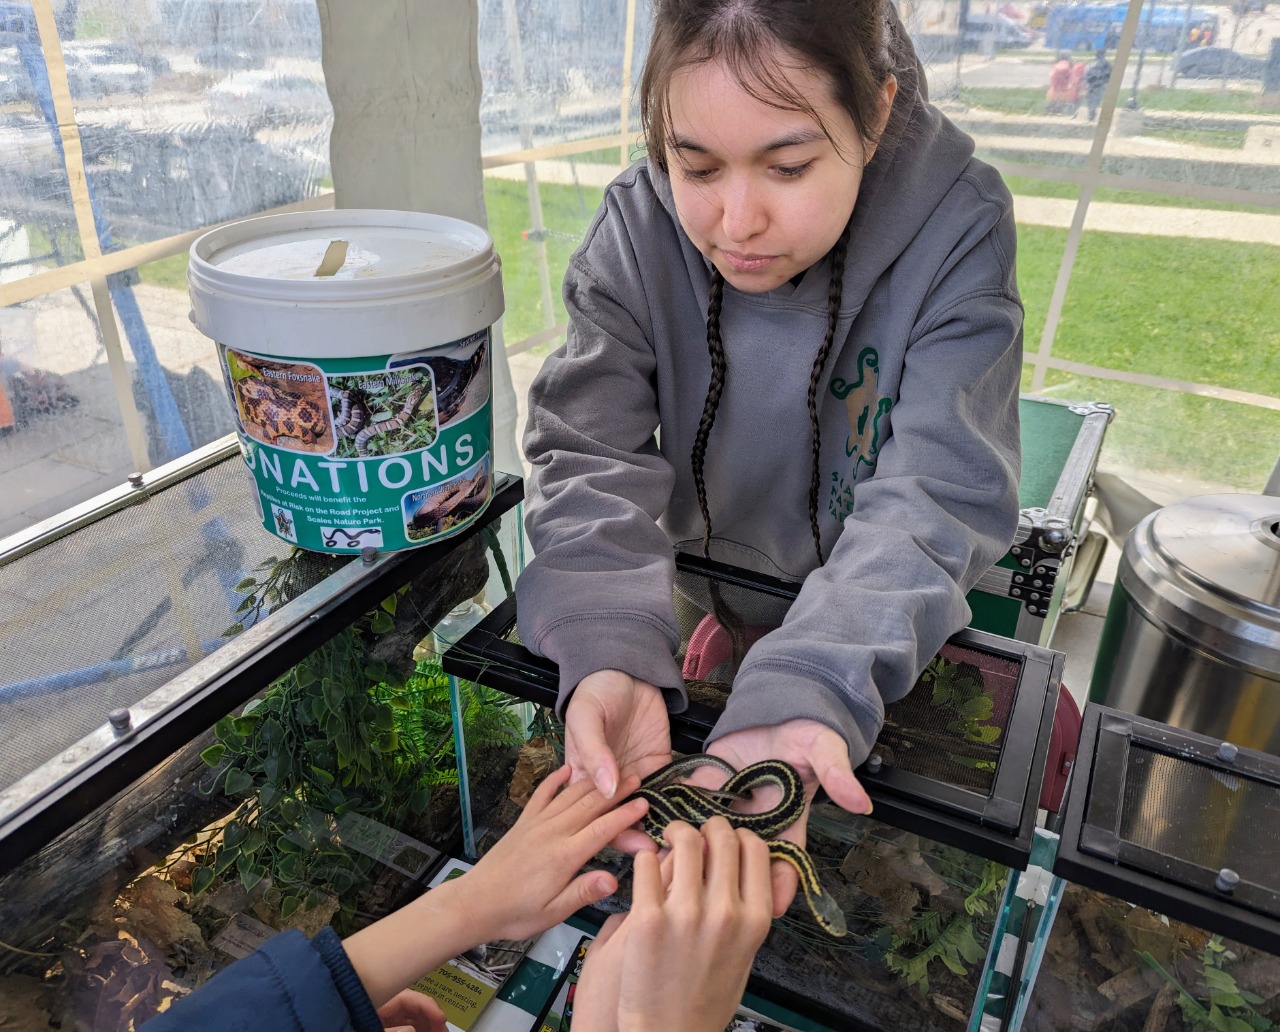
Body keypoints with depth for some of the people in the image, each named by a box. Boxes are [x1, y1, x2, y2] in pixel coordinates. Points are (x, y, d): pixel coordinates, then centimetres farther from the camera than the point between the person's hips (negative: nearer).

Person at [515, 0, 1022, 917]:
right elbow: (592, 459, -19)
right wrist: (609, 656, -39)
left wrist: (796, 695, -43)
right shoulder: (637, 225, -13)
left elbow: (936, 496, -26)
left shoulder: (959, 225, -18)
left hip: (894, 640, -1)